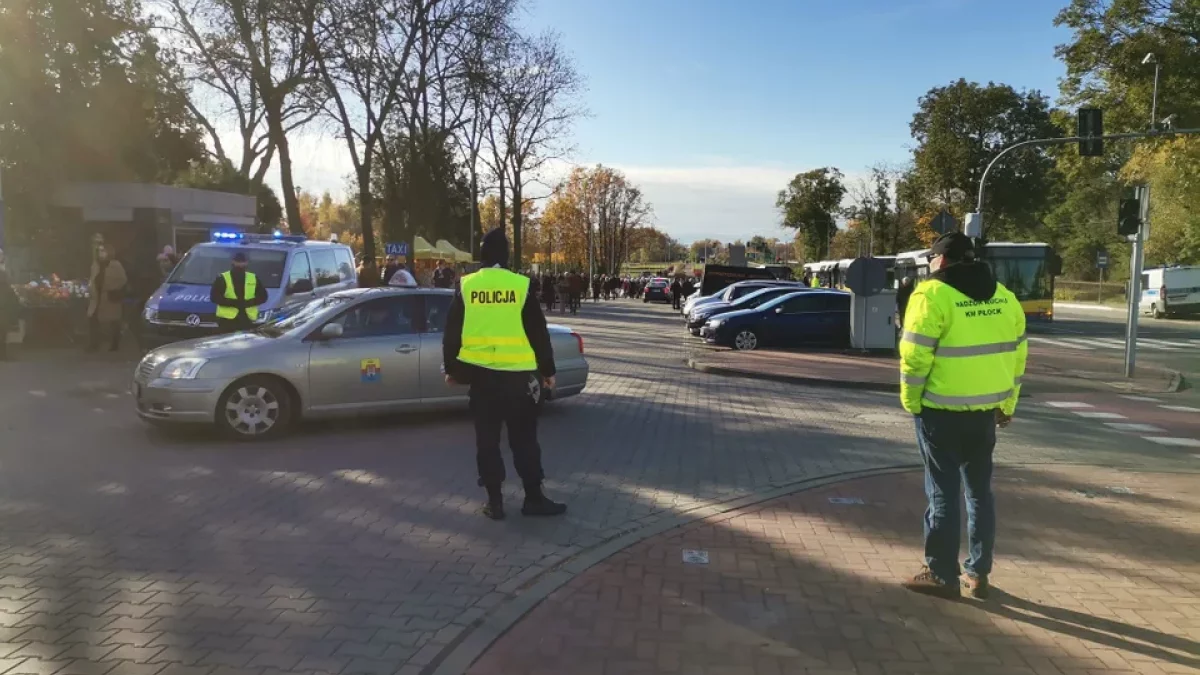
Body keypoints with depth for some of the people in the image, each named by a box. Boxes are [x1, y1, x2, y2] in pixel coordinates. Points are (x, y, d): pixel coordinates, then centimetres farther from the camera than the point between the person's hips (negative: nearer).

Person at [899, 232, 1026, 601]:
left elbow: (915, 356, -16)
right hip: (985, 410, 6)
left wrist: (910, 401, -4)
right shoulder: (1004, 298, 8)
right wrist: (1007, 404, 19)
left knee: (943, 492, 3)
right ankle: (978, 574, 22)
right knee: (980, 490, 14)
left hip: (942, 411, -6)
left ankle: (942, 575, 10)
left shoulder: (932, 294, -13)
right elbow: (1016, 354, 11)